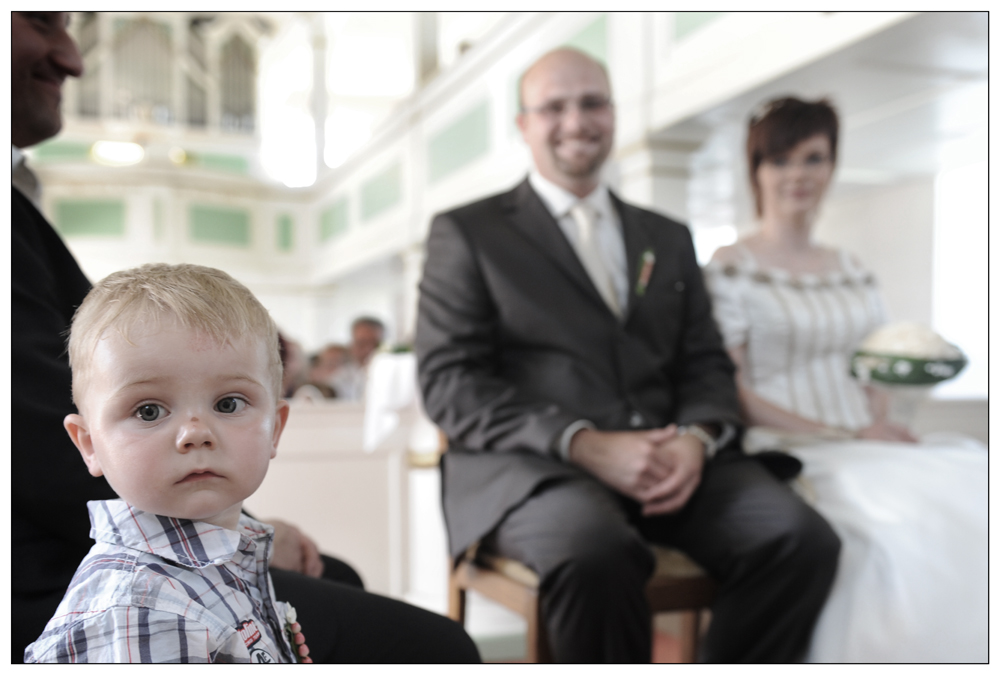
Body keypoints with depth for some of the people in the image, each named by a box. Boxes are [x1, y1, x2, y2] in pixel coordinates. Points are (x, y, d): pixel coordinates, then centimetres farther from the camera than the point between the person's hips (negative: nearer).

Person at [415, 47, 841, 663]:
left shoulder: (670, 239, 23)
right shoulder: (466, 232, 9)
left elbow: (708, 366, 17)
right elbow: (449, 382, -1)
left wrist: (696, 439, -7)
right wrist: (584, 443, -14)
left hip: (669, 458, 4)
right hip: (531, 463, -4)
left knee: (804, 539, -22)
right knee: (597, 552, -36)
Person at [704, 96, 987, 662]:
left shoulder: (855, 272, 19)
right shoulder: (731, 270, -1)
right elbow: (730, 392, -7)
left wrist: (882, 425, -3)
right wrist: (844, 437, -14)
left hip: (871, 452, 6)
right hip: (790, 458, -6)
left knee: (979, 489, -21)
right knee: (918, 525, -31)